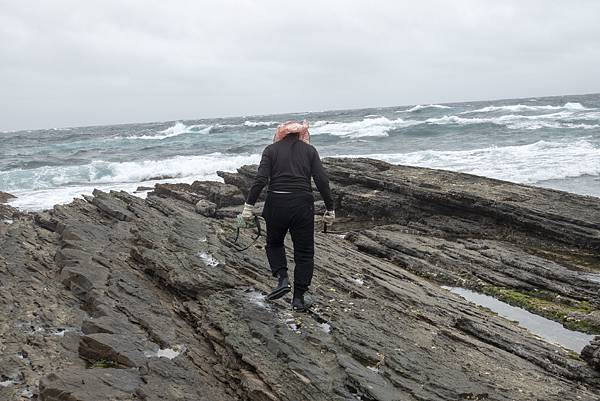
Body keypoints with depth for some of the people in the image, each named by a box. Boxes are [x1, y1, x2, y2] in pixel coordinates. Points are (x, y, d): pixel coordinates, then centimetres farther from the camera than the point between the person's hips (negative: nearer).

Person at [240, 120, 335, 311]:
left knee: (274, 243, 24)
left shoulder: (271, 150, 7)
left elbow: (260, 179, -6)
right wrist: (330, 209, 7)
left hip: (276, 204, 0)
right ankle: (299, 298, 14)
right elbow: (322, 181, 1)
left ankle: (282, 279, 5)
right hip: (303, 204, 0)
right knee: (304, 252, 12)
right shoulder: (310, 150, 9)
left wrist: (249, 205, -5)